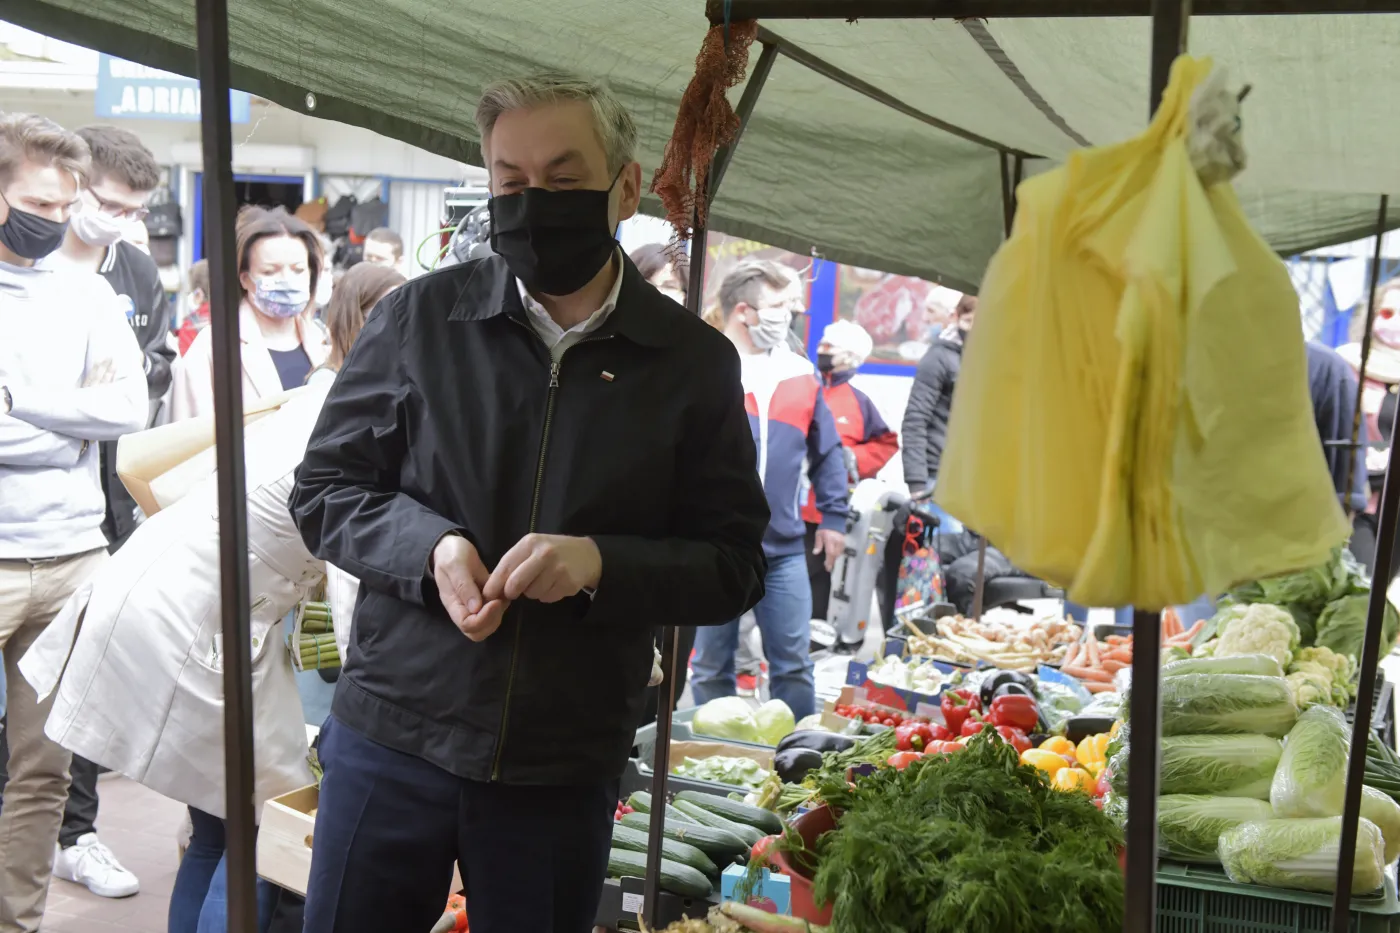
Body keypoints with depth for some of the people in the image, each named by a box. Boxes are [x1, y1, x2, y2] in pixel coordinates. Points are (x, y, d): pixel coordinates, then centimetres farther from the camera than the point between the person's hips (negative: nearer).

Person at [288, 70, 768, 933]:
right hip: (393, 736, 0)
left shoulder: (694, 362, 0)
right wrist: (429, 545, -15)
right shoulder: (421, 318, 0)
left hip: (568, 769, 0)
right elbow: (324, 489, 5)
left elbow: (735, 567, 1)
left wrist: (602, 564, -18)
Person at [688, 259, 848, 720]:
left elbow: (826, 452, 16)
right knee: (711, 667, 9)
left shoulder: (800, 373, 9)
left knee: (793, 665, 6)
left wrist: (833, 517, 13)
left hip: (784, 549, 3)